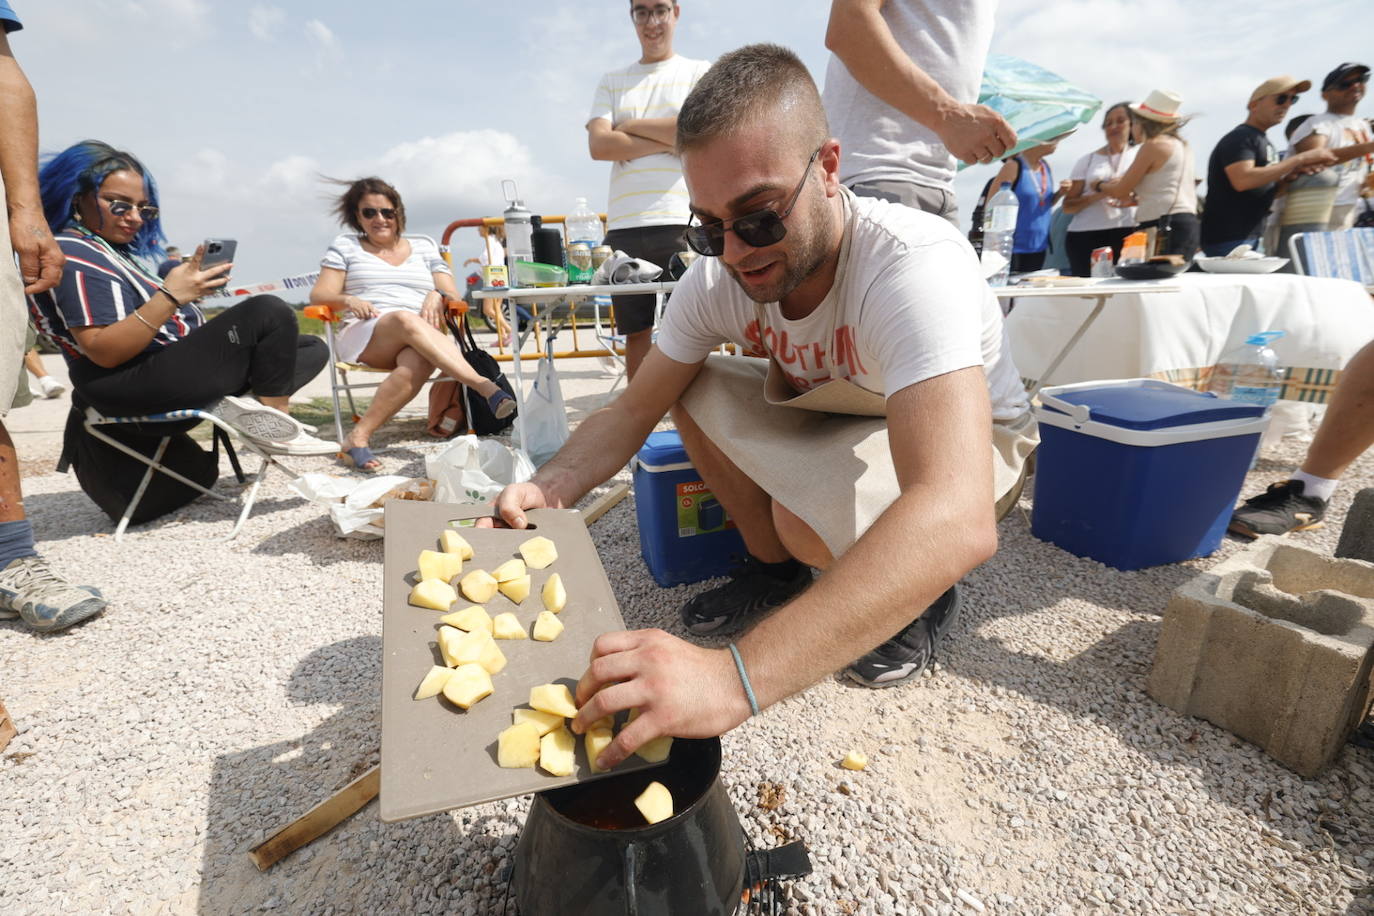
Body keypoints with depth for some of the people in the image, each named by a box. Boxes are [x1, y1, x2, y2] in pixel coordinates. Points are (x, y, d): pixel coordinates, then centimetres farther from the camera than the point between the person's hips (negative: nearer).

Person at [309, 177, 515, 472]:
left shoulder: (424, 248, 24)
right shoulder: (345, 246, 21)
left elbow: (453, 296, 15)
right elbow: (319, 295, 12)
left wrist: (437, 296, -9)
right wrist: (348, 300, -11)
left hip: (420, 339, 1)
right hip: (363, 338, -1)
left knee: (418, 362, -39)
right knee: (407, 320, -37)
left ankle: (359, 436, -37)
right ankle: (487, 388, -51)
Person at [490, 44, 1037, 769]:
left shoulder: (915, 266, -37)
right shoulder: (717, 275, -18)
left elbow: (956, 519, -50)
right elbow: (632, 411, -11)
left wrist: (737, 676, -57)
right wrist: (548, 488, -32)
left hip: (969, 435, -5)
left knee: (809, 519, -33)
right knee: (695, 392, -13)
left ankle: (929, 592, 1)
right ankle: (773, 570, 4)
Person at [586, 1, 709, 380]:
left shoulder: (699, 73, 12)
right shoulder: (612, 82, 19)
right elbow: (598, 145, 4)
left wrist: (630, 126, 2)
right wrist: (667, 142, -3)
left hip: (681, 222, -3)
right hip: (624, 227, 3)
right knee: (635, 331, 5)